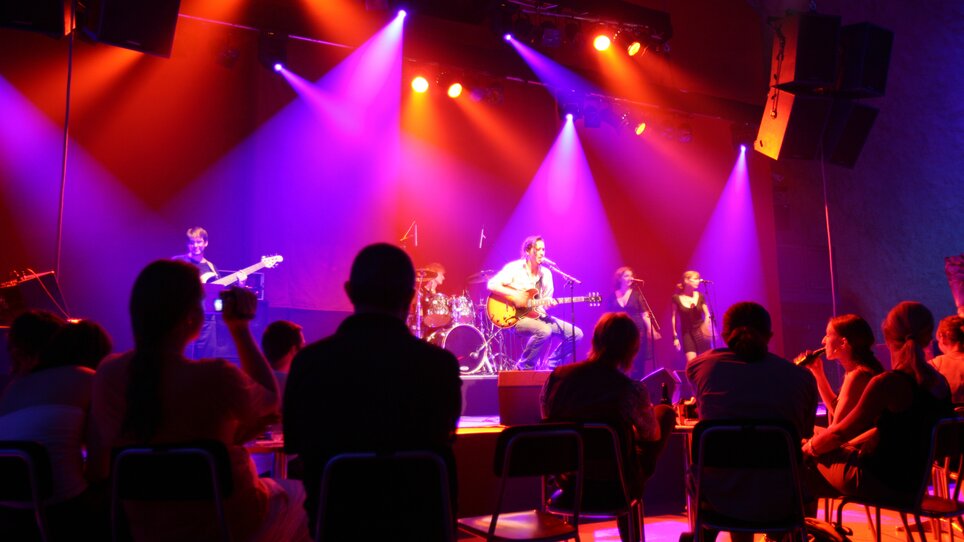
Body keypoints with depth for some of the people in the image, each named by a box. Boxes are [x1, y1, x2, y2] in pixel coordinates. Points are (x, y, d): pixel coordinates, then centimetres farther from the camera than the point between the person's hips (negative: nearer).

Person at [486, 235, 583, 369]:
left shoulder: (546, 274, 11)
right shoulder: (514, 268, -7)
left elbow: (546, 300, 15)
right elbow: (491, 285, -14)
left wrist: (549, 303, -10)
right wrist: (514, 296, -22)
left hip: (539, 316, 7)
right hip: (517, 317, -7)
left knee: (576, 334, -6)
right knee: (544, 331, -37)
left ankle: (551, 367, 9)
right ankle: (524, 368, -14)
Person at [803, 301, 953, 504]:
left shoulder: (887, 383, -24)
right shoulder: (940, 382, 0)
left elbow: (841, 433, -15)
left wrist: (809, 447, 5)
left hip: (881, 483, -8)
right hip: (913, 483, 8)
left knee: (807, 458, 10)